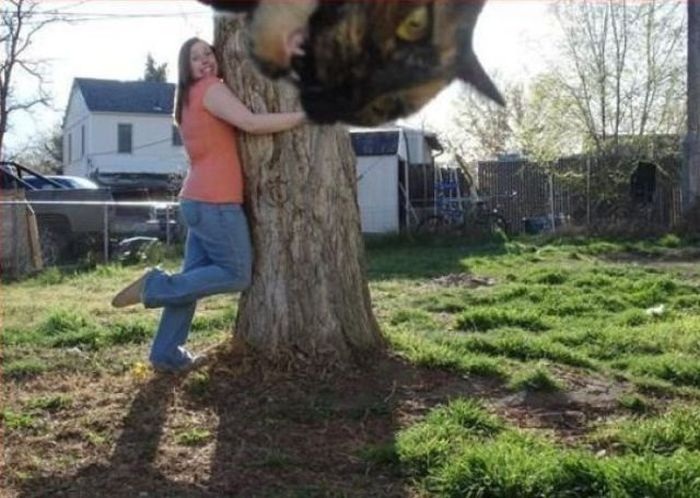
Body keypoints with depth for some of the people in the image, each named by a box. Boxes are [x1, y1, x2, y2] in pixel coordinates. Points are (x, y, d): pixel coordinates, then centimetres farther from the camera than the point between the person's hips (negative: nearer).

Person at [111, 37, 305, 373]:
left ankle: (167, 354, 14)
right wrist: (305, 116, -13)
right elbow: (251, 123, -19)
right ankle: (155, 286, -3)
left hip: (198, 201, 10)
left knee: (194, 277, 11)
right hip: (215, 202, -10)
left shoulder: (188, 100, 21)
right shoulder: (210, 89, -8)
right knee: (237, 275, -2)